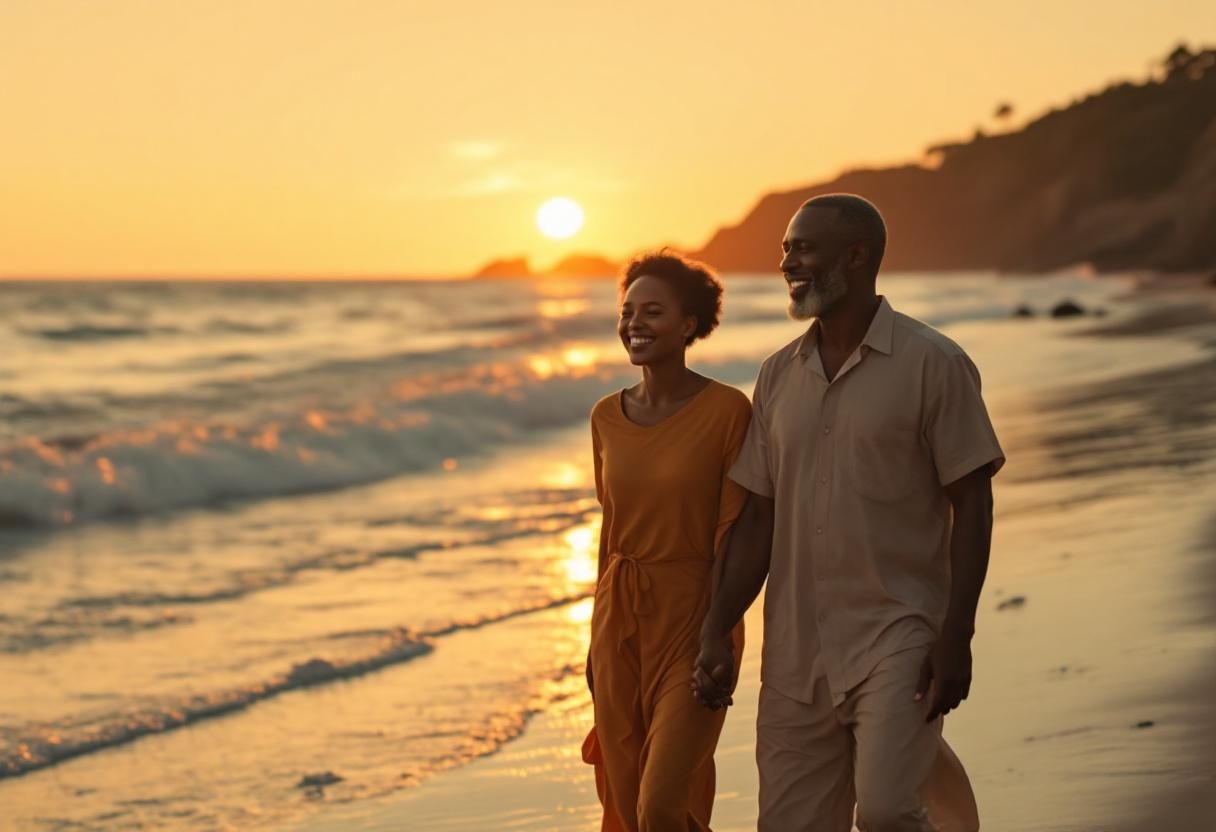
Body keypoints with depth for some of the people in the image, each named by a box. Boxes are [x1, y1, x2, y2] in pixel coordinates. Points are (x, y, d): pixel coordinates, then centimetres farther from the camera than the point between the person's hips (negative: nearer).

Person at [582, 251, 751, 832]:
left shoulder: (727, 411, -11)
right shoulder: (607, 417, 5)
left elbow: (733, 536, -11)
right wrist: (599, 638, 14)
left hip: (692, 617, -5)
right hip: (620, 622, 6)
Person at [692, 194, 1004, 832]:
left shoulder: (933, 364, -5)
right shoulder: (779, 375, 10)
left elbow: (972, 505, -6)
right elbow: (759, 517, 12)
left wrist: (956, 637, -13)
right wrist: (715, 634, 5)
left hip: (898, 637, -5)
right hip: (795, 651, 5)